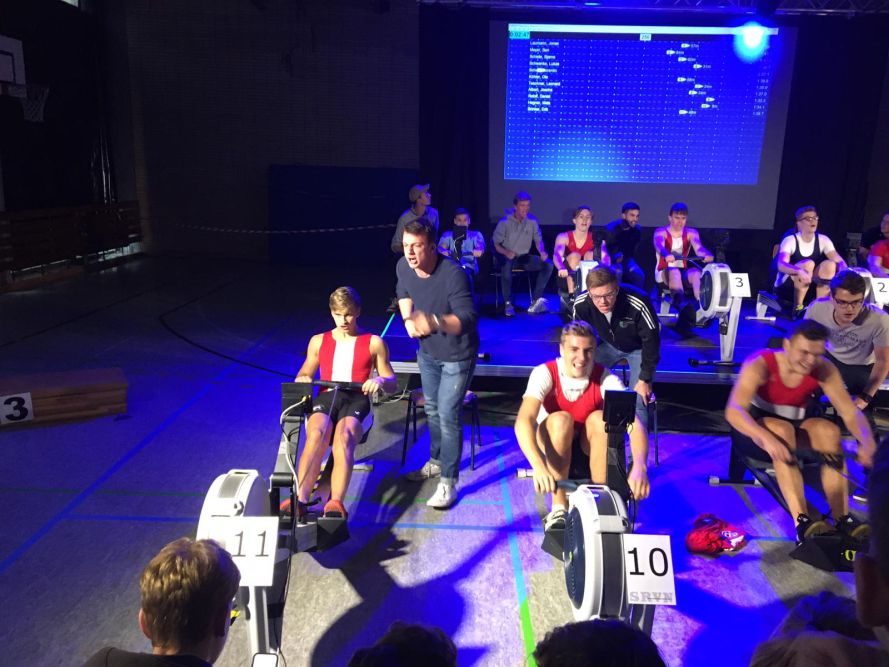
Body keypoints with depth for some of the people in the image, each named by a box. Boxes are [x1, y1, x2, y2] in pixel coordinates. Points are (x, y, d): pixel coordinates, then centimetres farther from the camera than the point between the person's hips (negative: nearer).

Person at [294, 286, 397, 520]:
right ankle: (300, 500, -44)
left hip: (357, 399, -1)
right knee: (317, 433, -34)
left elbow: (392, 384, 16)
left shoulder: (374, 343, 15)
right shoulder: (318, 341, 22)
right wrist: (302, 380, 2)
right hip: (325, 398, 2)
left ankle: (336, 503, -48)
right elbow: (304, 374, 28)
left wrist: (380, 381, -9)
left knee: (343, 436, -36)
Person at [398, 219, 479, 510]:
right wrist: (408, 319, -5)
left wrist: (434, 322, -57)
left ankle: (448, 482, 8)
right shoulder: (404, 266, -12)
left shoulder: (452, 273, -33)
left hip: (456, 355, -7)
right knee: (432, 409, 21)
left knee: (448, 415, -6)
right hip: (427, 351, 7)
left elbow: (468, 318, -40)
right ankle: (436, 460, 43)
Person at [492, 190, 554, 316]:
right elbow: (496, 244, -7)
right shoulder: (504, 222, -9)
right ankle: (508, 304, -28)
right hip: (508, 257, -4)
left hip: (524, 257, 4)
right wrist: (506, 252, -28)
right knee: (506, 266, -40)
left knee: (548, 264, -19)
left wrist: (542, 251, -17)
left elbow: (538, 240, 6)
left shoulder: (532, 221, 1)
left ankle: (536, 300, -18)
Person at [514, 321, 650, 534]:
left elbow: (634, 423, -30)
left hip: (590, 452, 1)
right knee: (561, 420, -32)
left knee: (600, 419, -29)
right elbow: (523, 420, -37)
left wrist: (639, 467, -50)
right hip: (553, 451, -1)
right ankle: (559, 509, -24)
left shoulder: (605, 378, -18)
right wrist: (539, 466, -54)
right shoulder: (545, 373, -21)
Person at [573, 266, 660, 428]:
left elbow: (651, 341, -25)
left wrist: (645, 379, -19)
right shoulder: (581, 304, -28)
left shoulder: (638, 304, -40)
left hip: (639, 348, -3)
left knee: (638, 399, -17)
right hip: (609, 345, 4)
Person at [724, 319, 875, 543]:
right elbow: (733, 410, -39)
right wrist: (767, 438, -56)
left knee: (828, 430, -27)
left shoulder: (824, 370, -13)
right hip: (755, 429, -4)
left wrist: (867, 441, -39)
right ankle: (802, 522, -43)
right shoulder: (760, 364, -26)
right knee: (782, 430, -36)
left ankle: (842, 519, -27)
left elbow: (850, 412, -17)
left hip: (794, 428, 4)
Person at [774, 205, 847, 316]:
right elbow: (781, 265, -32)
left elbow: (839, 261, -12)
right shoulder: (790, 240, -15)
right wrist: (800, 271, -51)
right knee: (808, 264, -30)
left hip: (809, 289, 4)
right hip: (785, 287, -4)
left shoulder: (823, 240, -1)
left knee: (829, 265, -21)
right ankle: (798, 307, -20)